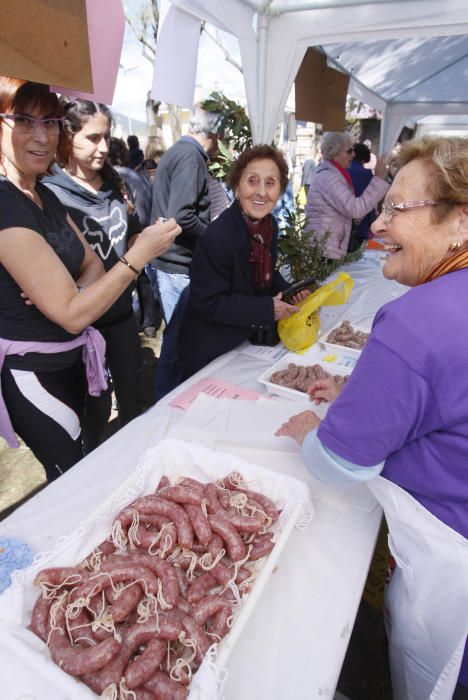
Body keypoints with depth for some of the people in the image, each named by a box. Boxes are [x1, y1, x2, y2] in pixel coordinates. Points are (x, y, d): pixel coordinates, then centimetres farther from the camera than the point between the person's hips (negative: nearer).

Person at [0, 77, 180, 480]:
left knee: (73, 470, 24)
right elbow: (71, 314, -27)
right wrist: (140, 254, -27)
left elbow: (92, 264, 8)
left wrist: (72, 289, -15)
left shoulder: (45, 195, 5)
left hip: (69, 360, 8)